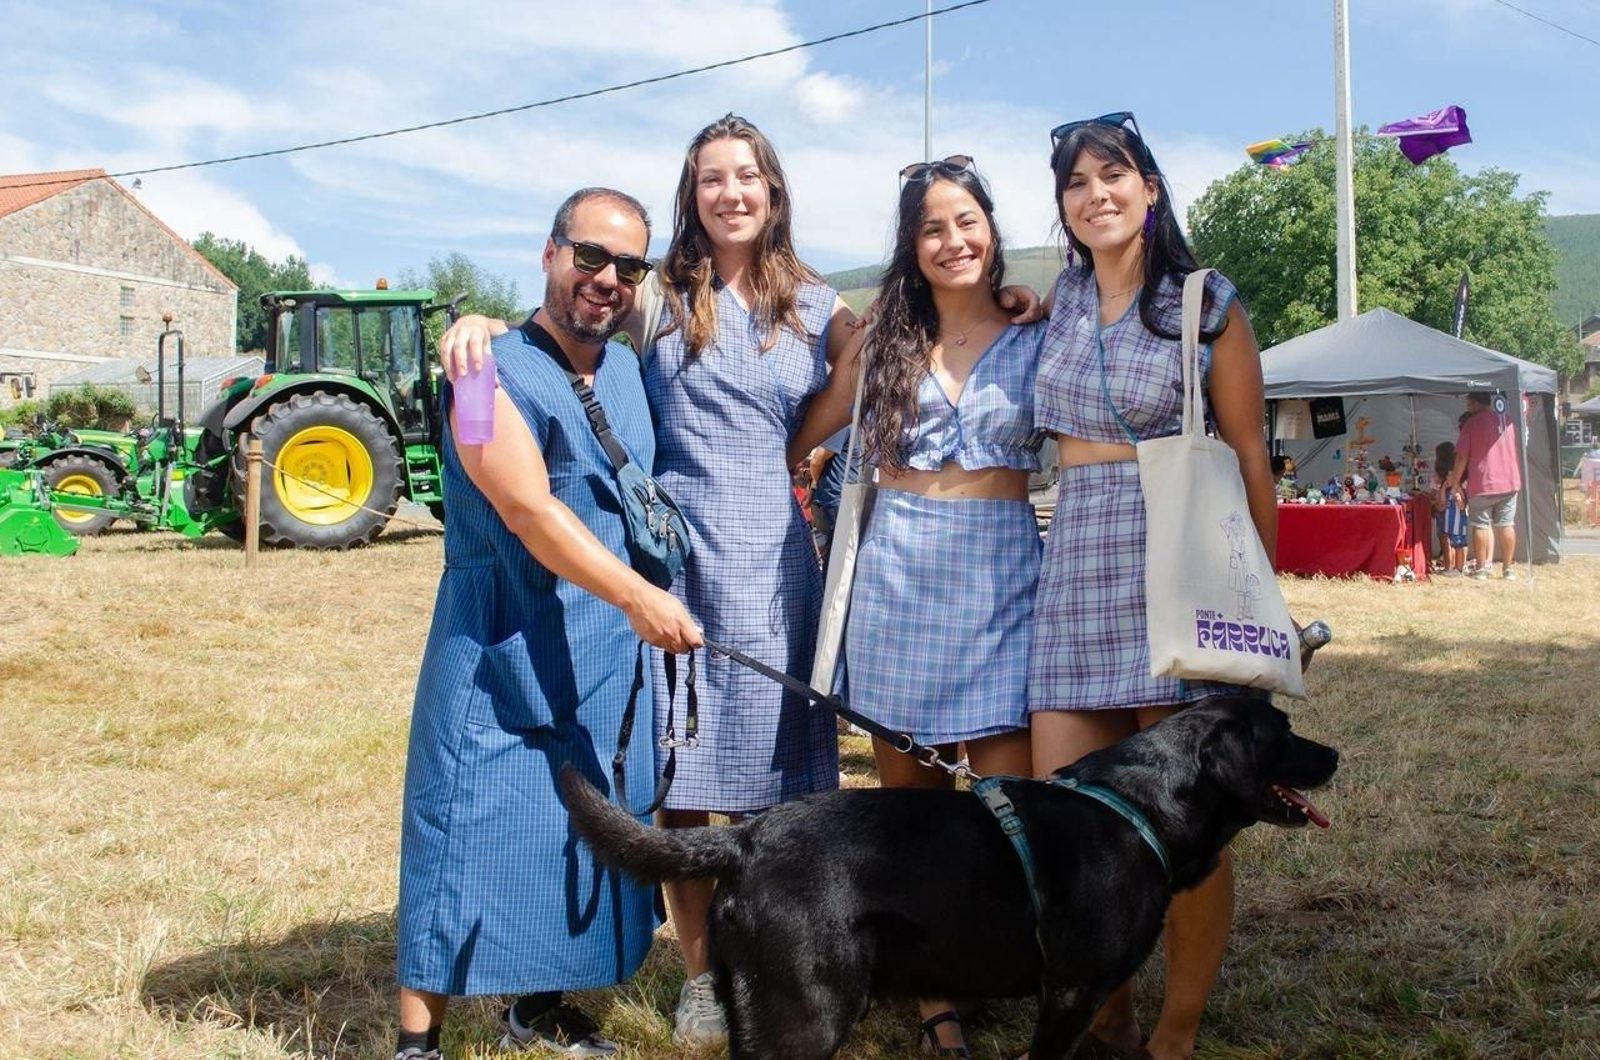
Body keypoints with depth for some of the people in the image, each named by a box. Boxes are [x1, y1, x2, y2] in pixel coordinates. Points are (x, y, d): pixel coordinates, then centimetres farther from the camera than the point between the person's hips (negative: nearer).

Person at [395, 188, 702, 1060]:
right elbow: (530, 511, -23)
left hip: (607, 655, 7)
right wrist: (637, 596, -31)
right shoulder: (497, 373, -12)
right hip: (502, 651, -7)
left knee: (583, 830, 13)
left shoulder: (626, 370, 11)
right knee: (476, 833, -5)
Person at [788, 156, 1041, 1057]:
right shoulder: (884, 343, 12)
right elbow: (798, 436, 17)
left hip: (1003, 575, -2)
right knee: (910, 798, 5)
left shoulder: (1038, 340, 6)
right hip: (898, 574, 2)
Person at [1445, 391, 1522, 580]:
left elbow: (1462, 456, -9)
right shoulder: (1507, 421, 8)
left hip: (1482, 484, -4)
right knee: (1506, 524, 7)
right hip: (1509, 482, 5)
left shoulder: (1472, 423, -7)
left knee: (1481, 525, 3)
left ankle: (1481, 569, 4)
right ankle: (1508, 568, 9)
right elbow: (1515, 451, 16)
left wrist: (1455, 482, -2)